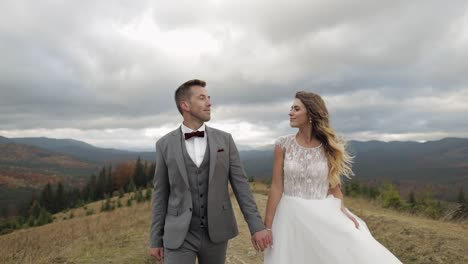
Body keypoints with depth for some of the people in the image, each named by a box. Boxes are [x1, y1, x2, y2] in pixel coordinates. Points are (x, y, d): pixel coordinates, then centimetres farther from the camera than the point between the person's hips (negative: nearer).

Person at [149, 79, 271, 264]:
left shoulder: (224, 139, 0)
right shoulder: (165, 144, -2)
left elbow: (240, 183, -1)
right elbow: (161, 193, 2)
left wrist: (256, 226, -7)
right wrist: (155, 239, 3)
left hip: (216, 231, 2)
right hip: (179, 234, -1)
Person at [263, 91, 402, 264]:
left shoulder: (329, 147, -1)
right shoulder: (283, 145, -4)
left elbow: (333, 185, 6)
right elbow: (276, 187, -3)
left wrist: (343, 211, -11)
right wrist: (268, 225, -4)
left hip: (325, 216, 1)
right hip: (292, 216, 0)